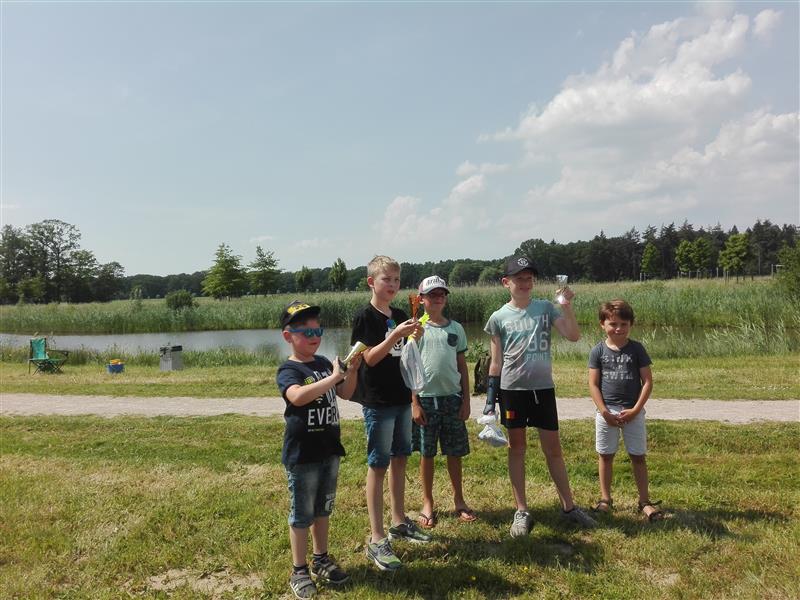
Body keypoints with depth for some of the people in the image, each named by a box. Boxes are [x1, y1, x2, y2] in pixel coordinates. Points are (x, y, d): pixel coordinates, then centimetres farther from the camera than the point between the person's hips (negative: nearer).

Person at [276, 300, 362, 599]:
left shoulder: (324, 363, 7)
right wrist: (333, 376, -33)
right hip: (302, 453, -7)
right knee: (301, 514, 6)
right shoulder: (288, 370, -15)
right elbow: (298, 396, -36)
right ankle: (299, 570, 21)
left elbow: (345, 393, 14)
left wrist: (352, 369, -4)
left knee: (323, 509, 19)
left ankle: (321, 559, 35)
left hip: (329, 448, 7)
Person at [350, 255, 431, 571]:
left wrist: (415, 338, -4)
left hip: (402, 397, 7)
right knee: (378, 465, -2)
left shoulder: (400, 316, 9)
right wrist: (396, 334, -29)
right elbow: (370, 358, -18)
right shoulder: (365, 317, -11)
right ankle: (376, 539, 5)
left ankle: (399, 521, 31)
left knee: (400, 459, 15)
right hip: (378, 402, -7)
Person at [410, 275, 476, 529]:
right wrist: (414, 403, -8)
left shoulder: (455, 328, 7)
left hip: (452, 397, 3)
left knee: (455, 452, 10)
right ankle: (428, 504, 22)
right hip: (425, 398, -2)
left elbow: (462, 365, 9)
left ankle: (459, 501, 27)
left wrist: (466, 400, 5)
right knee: (426, 453, 7)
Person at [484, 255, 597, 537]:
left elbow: (574, 336, -7)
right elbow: (496, 361, 2)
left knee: (553, 448, 9)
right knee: (516, 447, 8)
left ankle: (569, 507, 22)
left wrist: (567, 306, -19)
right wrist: (490, 397, 0)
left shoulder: (545, 308, 1)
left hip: (543, 387, 1)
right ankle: (522, 512, 18)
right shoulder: (499, 317, -1)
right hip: (512, 389, -1)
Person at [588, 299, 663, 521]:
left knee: (638, 456, 6)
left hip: (632, 412, 0)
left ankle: (645, 501, 17)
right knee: (605, 455, 10)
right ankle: (605, 498, 22)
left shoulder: (636, 349, -2)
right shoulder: (598, 351, -2)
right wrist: (605, 412, -10)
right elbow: (593, 384, -3)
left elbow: (647, 381, -3)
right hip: (606, 412, 1)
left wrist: (635, 410, -10)